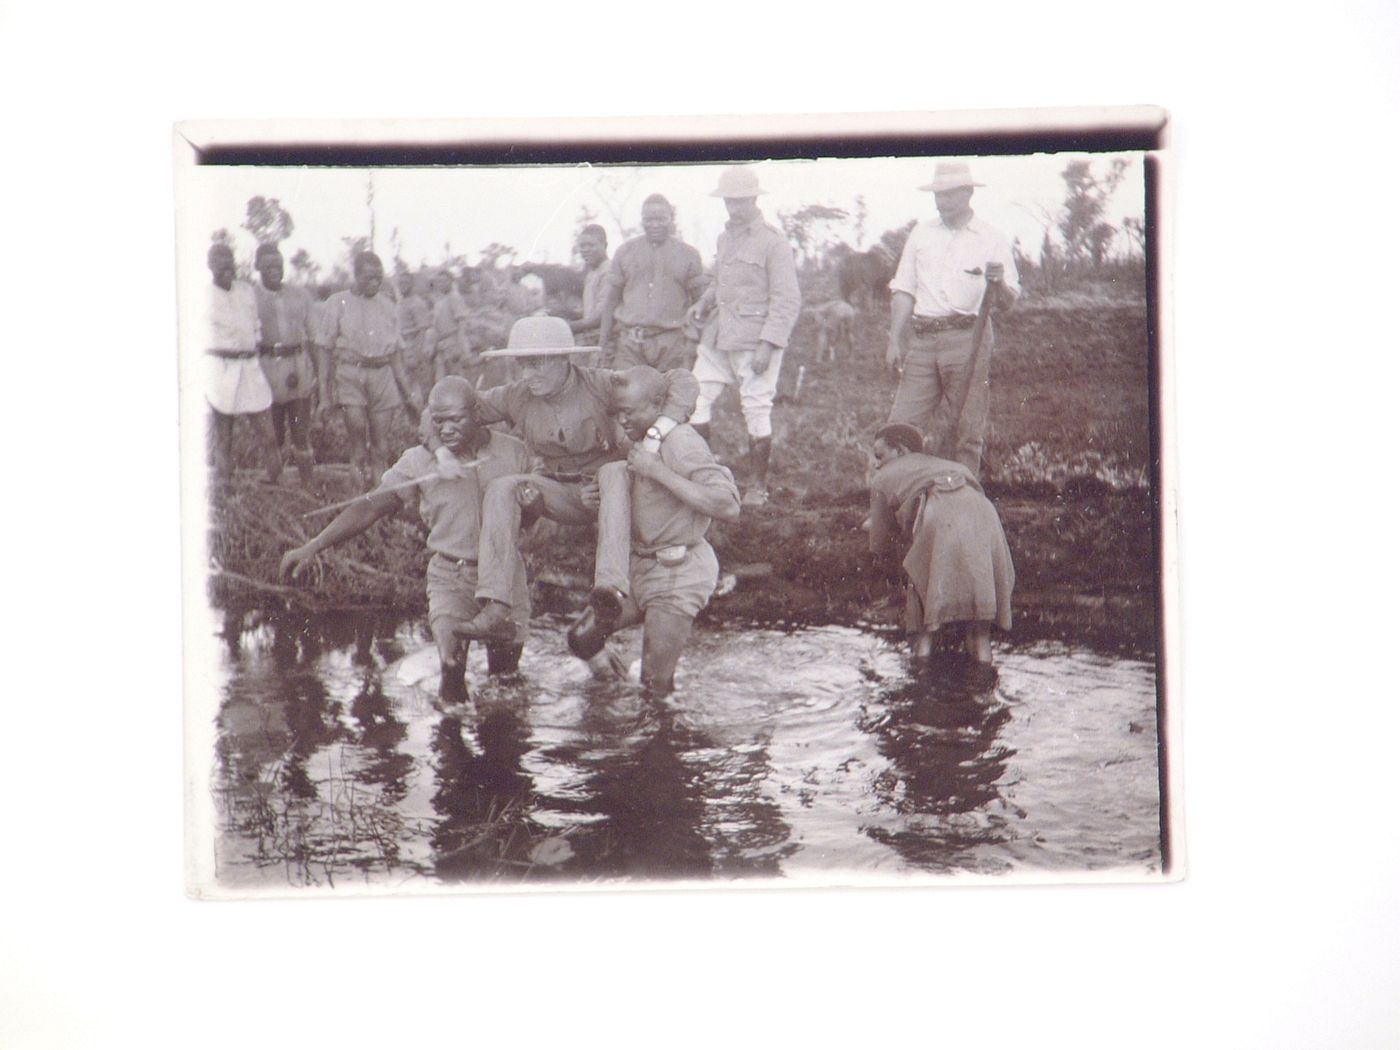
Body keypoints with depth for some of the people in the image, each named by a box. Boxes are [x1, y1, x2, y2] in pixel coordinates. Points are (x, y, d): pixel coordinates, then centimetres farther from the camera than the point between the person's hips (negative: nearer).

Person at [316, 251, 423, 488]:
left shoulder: (387, 305, 11)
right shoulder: (338, 303, 3)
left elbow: (395, 352, 14)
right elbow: (327, 349, 3)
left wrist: (408, 389, 11)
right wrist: (326, 388, -2)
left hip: (382, 373, 3)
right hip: (350, 373, -3)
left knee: (381, 438, 1)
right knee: (357, 429, -11)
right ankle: (361, 489, -4)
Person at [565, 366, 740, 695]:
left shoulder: (680, 441, -21)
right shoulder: (644, 440, 7)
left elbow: (728, 507, -32)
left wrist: (657, 471, -31)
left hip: (678, 573, -8)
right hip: (643, 564, 9)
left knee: (656, 686, -2)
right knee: (582, 640, 12)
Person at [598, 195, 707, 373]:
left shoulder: (687, 254, 8)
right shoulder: (625, 252, 11)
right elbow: (610, 300, 13)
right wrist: (603, 344, 8)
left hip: (672, 345, -1)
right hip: (630, 344, 1)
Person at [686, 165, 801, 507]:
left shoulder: (772, 241, -9)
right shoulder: (725, 237, 14)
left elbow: (787, 299, -12)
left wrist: (768, 344, -19)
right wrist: (704, 303, 8)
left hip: (755, 338, -7)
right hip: (719, 336, 7)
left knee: (756, 410, -2)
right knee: (694, 399, 1)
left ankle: (758, 486, 10)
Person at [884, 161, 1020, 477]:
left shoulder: (992, 240, 8)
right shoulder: (921, 233, 16)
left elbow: (1007, 302, 3)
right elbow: (903, 291, 14)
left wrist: (998, 283, -20)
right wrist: (894, 341, 5)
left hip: (968, 339, -2)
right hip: (922, 340, 3)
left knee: (966, 429, -1)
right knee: (903, 424, -5)